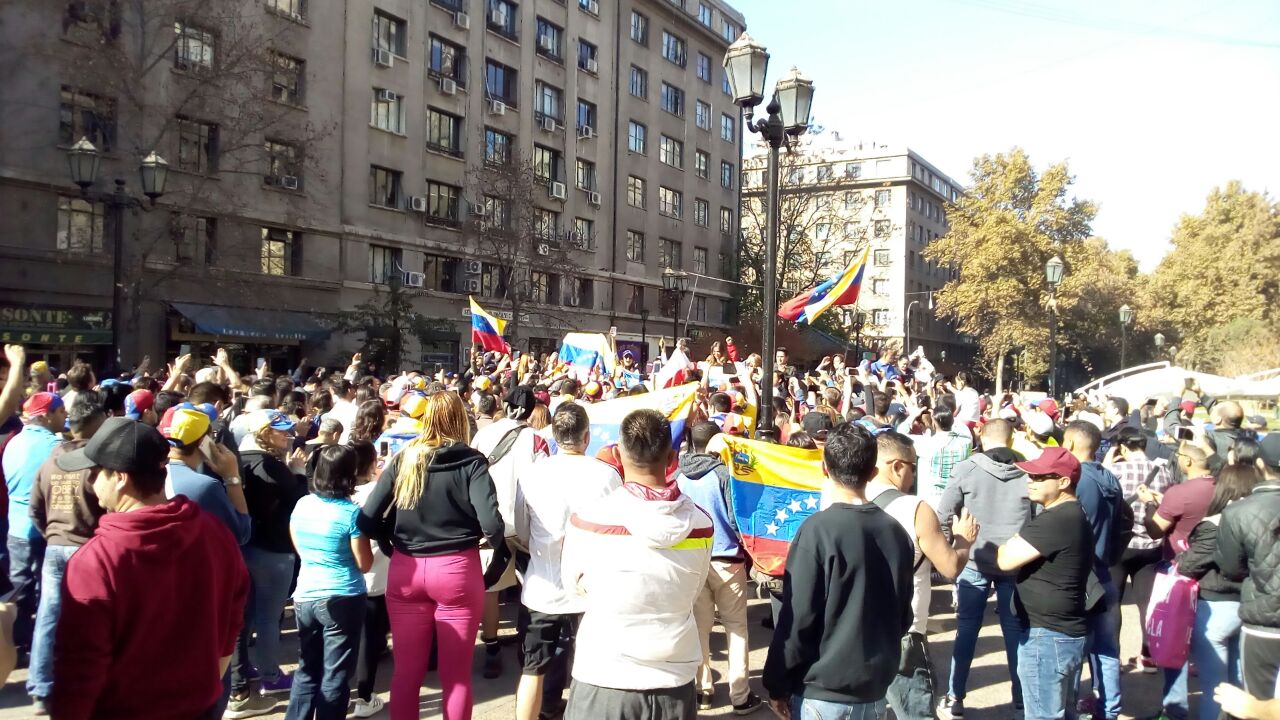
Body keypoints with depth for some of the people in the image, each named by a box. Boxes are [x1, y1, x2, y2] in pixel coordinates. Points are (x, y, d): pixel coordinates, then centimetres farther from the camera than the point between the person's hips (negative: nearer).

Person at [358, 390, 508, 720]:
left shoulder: (402, 460, 2)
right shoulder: (471, 462, -7)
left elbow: (367, 521, -2)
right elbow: (491, 523, -20)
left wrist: (397, 546, 13)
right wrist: (502, 557, -2)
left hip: (404, 572, 3)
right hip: (457, 570, -3)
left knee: (406, 670, 15)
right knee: (456, 674, 10)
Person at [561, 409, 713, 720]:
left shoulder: (587, 518, -18)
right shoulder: (701, 523, -10)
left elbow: (575, 582, 1)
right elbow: (692, 592, 5)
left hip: (604, 681, -2)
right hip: (676, 682, 2)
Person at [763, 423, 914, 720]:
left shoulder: (818, 530, -17)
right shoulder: (896, 531, -1)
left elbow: (798, 619, -17)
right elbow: (903, 617, 7)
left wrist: (777, 685, -6)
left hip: (823, 690, -5)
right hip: (875, 687, 5)